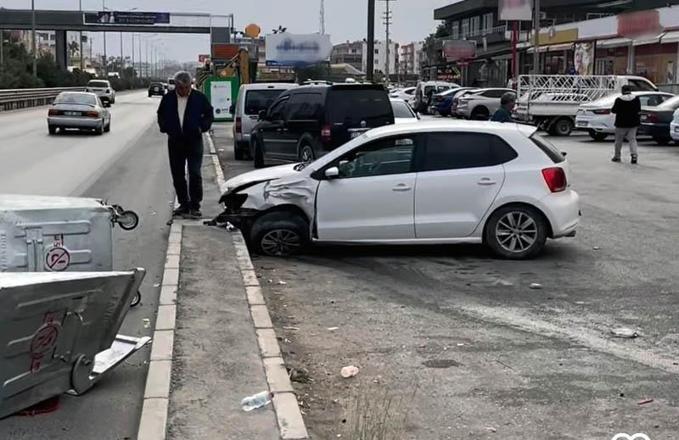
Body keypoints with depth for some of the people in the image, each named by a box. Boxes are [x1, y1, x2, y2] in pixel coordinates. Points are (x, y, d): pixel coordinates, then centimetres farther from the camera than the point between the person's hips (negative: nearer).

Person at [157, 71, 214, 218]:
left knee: (195, 174, -8)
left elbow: (209, 115, 7)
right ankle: (183, 204, 18)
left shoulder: (199, 98, -2)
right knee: (177, 175, 7)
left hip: (194, 141, -3)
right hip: (175, 141, 3)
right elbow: (161, 116, 15)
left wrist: (202, 127, -9)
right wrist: (165, 127, -3)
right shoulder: (168, 98, 4)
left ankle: (195, 206, -2)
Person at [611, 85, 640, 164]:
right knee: (632, 139, 4)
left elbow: (613, 110, -4)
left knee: (618, 140, 11)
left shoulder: (619, 100, -12)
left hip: (621, 123, -3)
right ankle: (634, 154, -15)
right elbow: (639, 111, 3)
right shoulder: (636, 99, -1)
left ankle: (617, 156, 19)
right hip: (633, 123, 3)